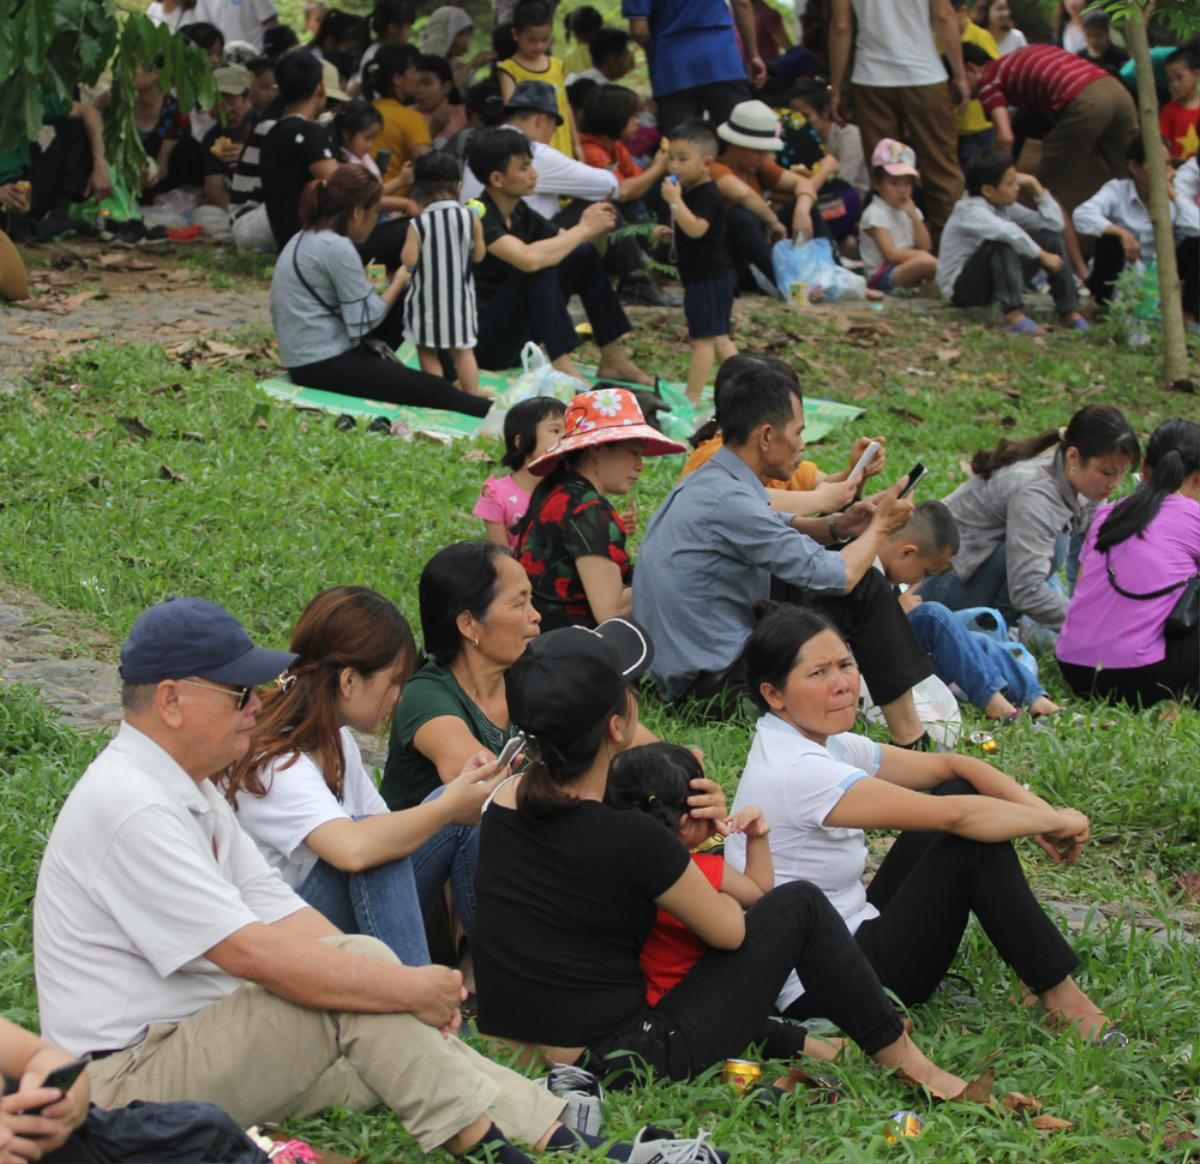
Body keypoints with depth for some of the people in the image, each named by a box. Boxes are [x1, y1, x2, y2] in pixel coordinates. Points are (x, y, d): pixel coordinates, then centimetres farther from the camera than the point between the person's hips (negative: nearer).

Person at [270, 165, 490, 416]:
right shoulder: (338, 248, -19)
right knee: (431, 389, -9)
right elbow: (366, 319, -16)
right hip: (324, 366, -10)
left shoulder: (305, 238, 11)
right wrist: (398, 284, -1)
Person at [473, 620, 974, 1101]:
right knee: (799, 907, 5)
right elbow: (728, 931, -5)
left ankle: (795, 1041, 33)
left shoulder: (502, 803, -1)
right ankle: (910, 1065, 19)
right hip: (618, 1066, -7)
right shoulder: (627, 838, -21)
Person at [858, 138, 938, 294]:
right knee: (927, 262, -31)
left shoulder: (909, 209, 17)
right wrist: (922, 256, -17)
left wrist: (914, 215, -4)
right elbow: (891, 253, -16)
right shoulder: (874, 213, -7)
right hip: (881, 276, -8)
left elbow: (925, 245, 5)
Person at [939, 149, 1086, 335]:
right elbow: (1008, 232, -43)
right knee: (1002, 244, -35)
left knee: (1051, 238, 1)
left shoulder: (1005, 207, 4)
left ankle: (1070, 312, -5)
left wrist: (1036, 187, -2)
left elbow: (1055, 223, 3)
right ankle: (1013, 316, -43)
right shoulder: (970, 211, -23)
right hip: (960, 289, -9)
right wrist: (1042, 256, -35)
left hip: (990, 285, 9)